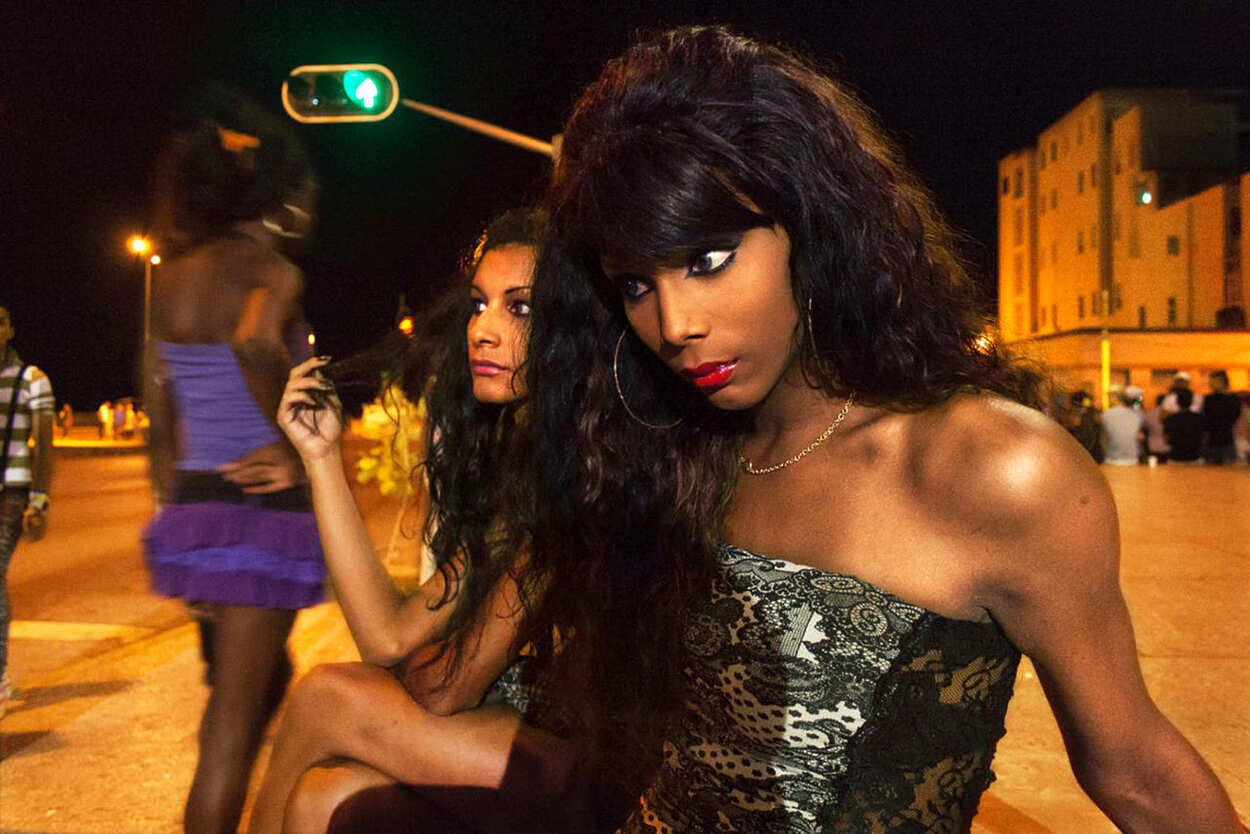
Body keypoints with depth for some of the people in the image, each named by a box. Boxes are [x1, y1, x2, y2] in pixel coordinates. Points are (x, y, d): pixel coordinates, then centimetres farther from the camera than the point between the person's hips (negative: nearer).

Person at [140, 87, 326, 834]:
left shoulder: (175, 276, 10)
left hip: (193, 505, 8)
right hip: (261, 510, -8)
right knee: (234, 718, 2)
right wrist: (293, 445, -20)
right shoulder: (274, 271, -12)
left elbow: (160, 413, 15)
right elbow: (257, 347, -34)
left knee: (262, 682, 26)